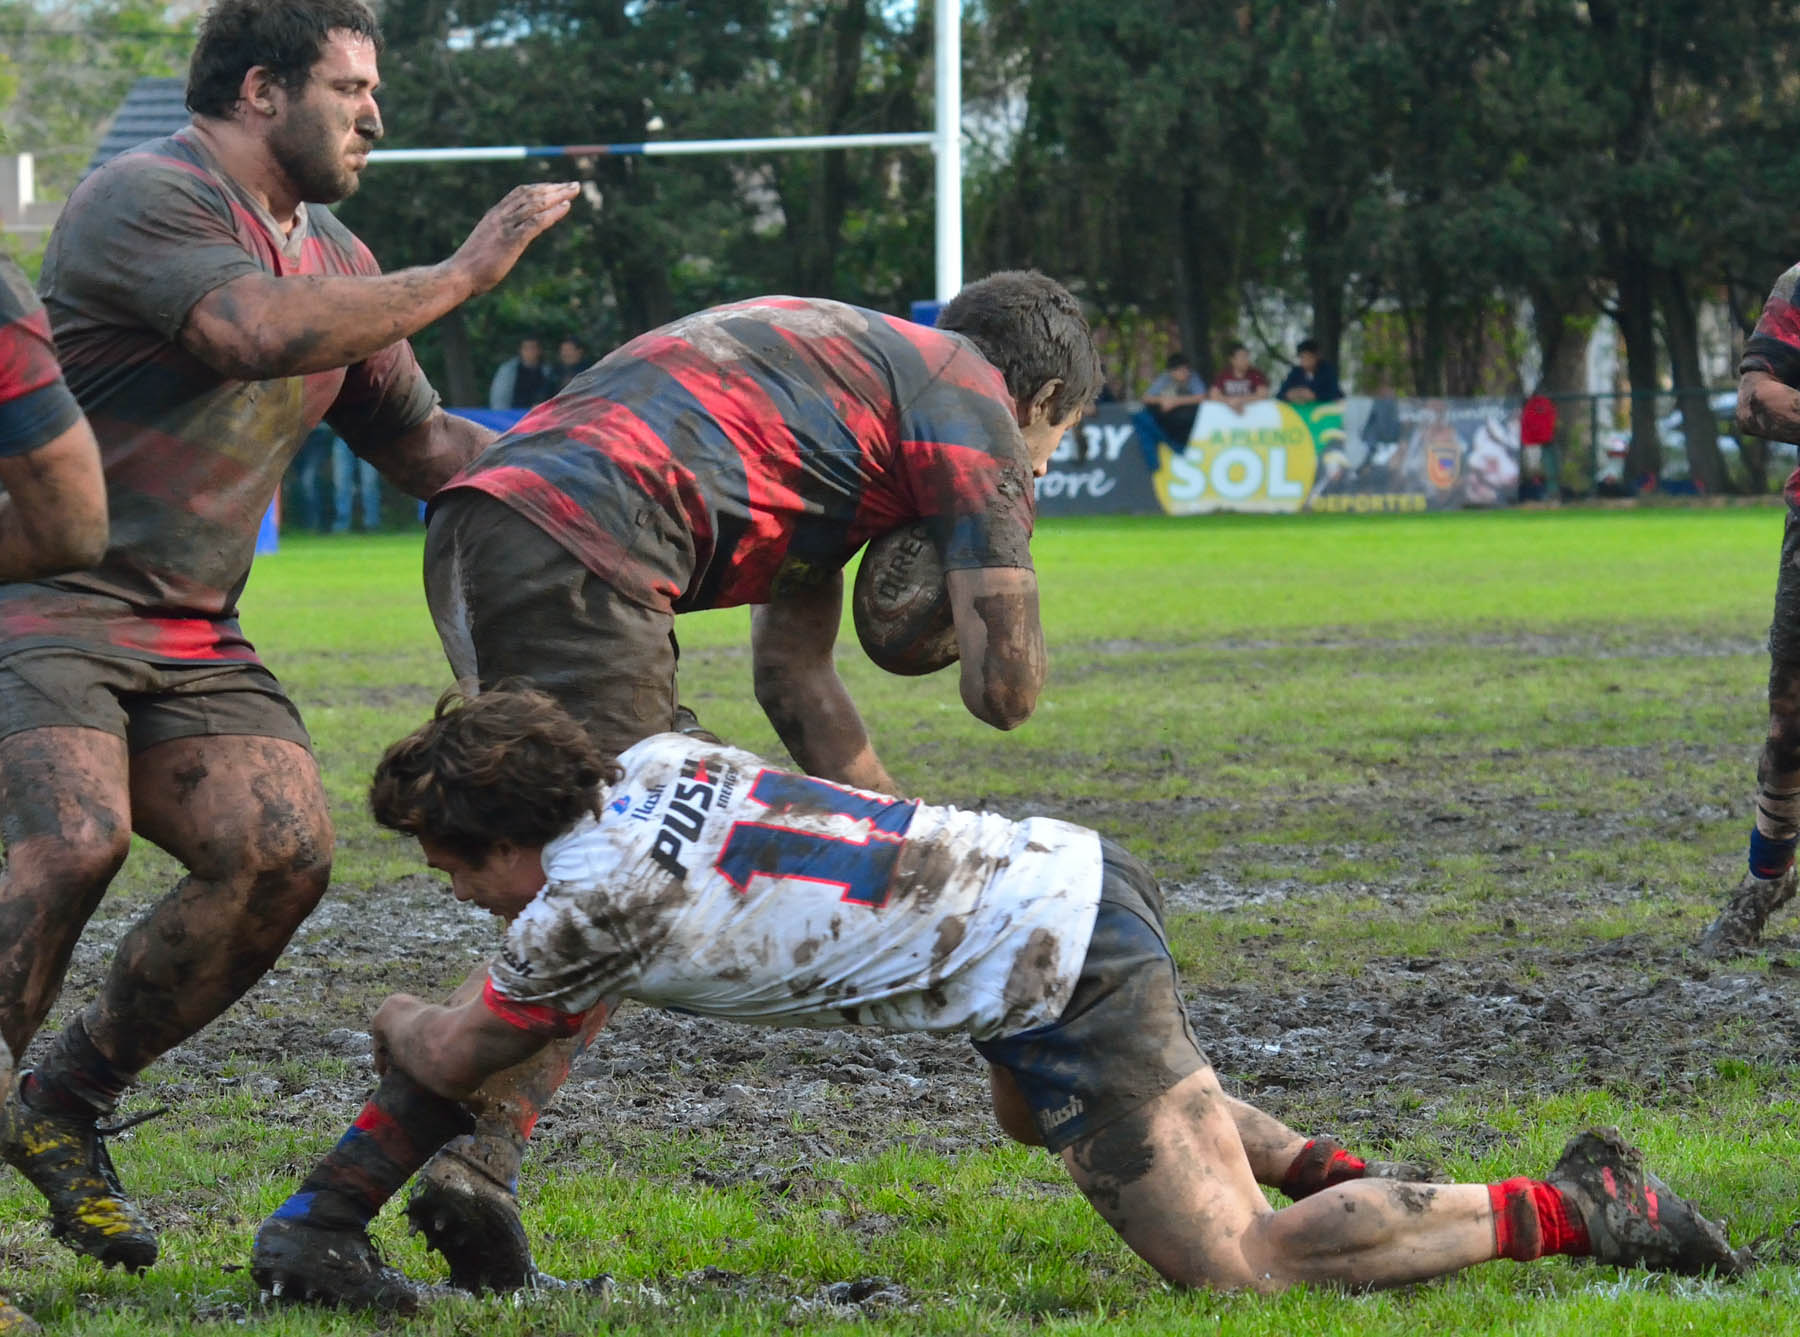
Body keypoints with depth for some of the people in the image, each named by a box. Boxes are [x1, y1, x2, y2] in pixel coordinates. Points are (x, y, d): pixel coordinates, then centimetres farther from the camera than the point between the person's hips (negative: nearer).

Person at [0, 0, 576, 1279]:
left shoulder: (333, 257, 17)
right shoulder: (145, 200, -12)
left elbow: (423, 445, 25)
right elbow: (262, 331, -29)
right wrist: (463, 275, -21)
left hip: (192, 635, 8)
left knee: (282, 849, -15)